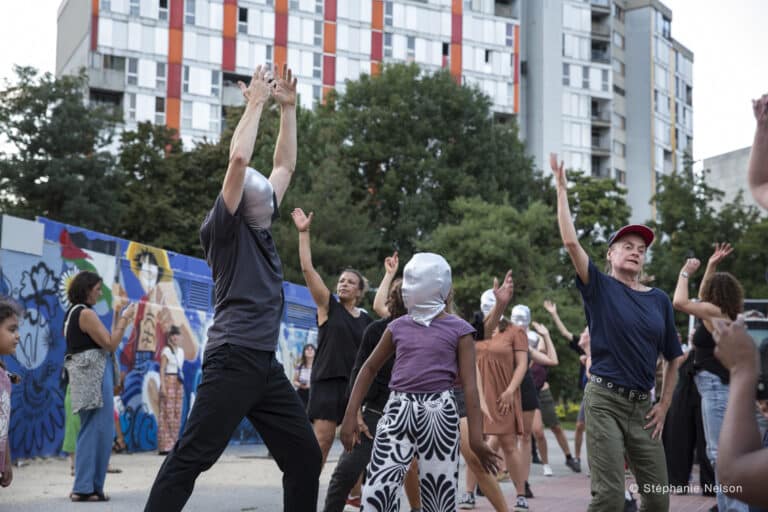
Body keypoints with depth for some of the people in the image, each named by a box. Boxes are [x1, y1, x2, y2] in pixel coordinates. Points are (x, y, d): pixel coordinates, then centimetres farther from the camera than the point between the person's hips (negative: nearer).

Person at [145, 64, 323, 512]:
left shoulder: (261, 227, 18)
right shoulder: (223, 229, -3)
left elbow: (285, 166, 26)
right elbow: (239, 159, -16)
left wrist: (289, 107, 21)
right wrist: (256, 102, -6)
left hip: (267, 363, 8)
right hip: (233, 359, -8)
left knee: (305, 457, 9)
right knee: (190, 458, -9)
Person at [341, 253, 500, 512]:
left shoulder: (458, 329, 2)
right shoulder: (398, 326, 11)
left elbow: (469, 384, -2)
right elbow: (370, 368, 18)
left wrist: (476, 436, -8)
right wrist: (350, 415, 11)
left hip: (439, 414, -3)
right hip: (398, 411, 3)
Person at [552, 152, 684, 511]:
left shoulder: (659, 300, 11)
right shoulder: (600, 288, 0)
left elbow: (674, 358, 17)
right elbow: (571, 242, -13)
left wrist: (664, 406, 10)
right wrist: (561, 189, -12)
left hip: (642, 406, 5)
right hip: (605, 400, -4)